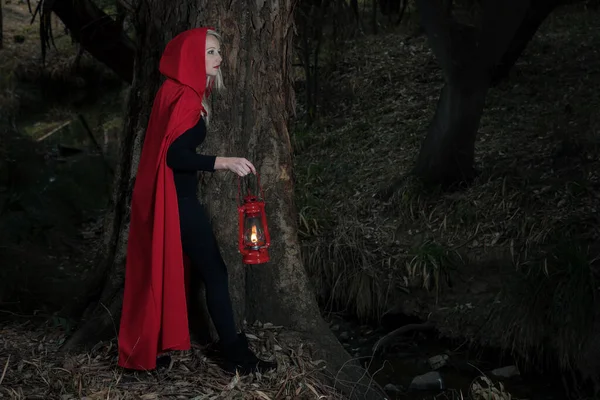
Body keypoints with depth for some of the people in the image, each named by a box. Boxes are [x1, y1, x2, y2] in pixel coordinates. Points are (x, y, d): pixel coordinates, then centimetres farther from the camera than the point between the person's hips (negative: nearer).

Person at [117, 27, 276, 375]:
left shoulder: (181, 93, 12)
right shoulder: (184, 98, -18)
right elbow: (175, 155, -24)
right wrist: (225, 162, -29)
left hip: (176, 197, 10)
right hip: (178, 200, -10)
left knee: (176, 270, 16)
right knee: (215, 272, -4)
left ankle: (153, 343, 26)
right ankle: (236, 355, 4)